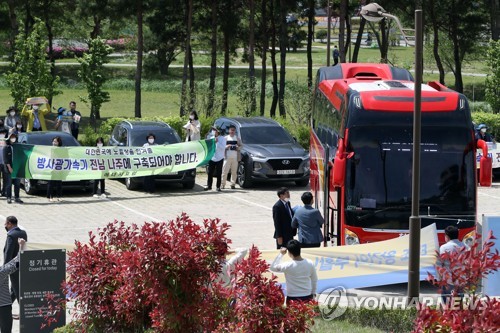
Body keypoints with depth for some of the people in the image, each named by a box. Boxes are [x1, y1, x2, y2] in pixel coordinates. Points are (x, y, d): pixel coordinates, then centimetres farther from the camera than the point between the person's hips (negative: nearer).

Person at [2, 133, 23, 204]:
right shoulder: (6, 148, 0)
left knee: (17, 184, 5)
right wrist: (9, 167, -14)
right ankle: (9, 198, 4)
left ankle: (16, 198, 10)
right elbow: (5, 159, -6)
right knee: (9, 184, -1)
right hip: (9, 169, -4)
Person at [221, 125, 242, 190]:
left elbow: (240, 146, 14)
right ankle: (223, 184, 0)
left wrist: (238, 147, -9)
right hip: (227, 157, -1)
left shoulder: (237, 138, 13)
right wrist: (226, 147, -12)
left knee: (234, 171, -1)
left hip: (235, 157, 1)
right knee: (225, 171, -5)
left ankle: (233, 184, 4)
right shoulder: (226, 138, 11)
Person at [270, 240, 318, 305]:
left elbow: (273, 267, -2)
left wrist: (281, 254, 2)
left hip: (293, 299, -3)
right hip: (307, 297, 3)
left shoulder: (288, 266, -18)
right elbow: (314, 280, 7)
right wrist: (313, 294, 21)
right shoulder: (310, 263, -6)